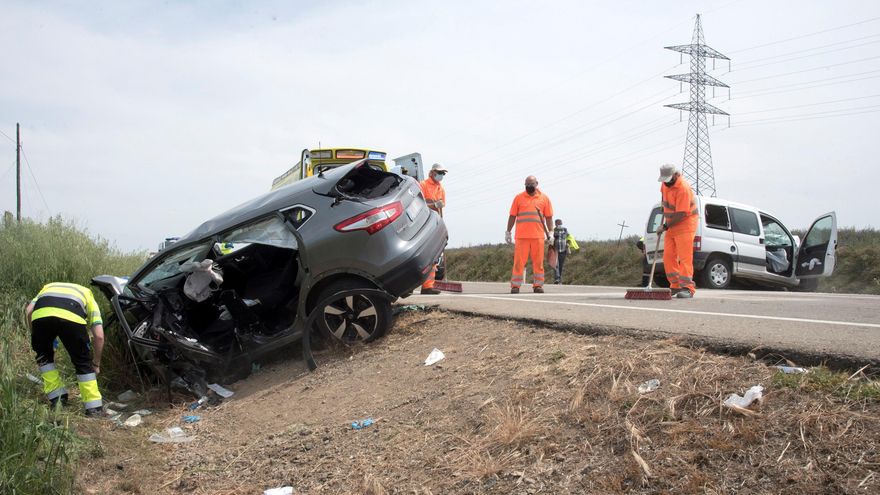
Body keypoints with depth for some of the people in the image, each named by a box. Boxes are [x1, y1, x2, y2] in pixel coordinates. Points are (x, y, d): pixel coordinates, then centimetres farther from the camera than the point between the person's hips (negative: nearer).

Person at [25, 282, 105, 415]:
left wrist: (36, 338, 30)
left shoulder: (47, 288, 44)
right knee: (83, 362, 19)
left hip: (41, 314, 2)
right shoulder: (88, 297, 37)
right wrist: (96, 364, 35)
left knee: (44, 355, 30)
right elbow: (99, 336, 23)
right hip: (72, 316, -1)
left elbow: (28, 310, 20)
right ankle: (93, 407, 20)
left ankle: (57, 398, 29)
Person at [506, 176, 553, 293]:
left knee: (538, 262, 2)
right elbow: (512, 216, 10)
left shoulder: (544, 198, 9)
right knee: (519, 261, -3)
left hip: (538, 236, 1)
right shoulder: (518, 198, 8)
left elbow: (549, 217, 11)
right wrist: (508, 232, 6)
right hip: (521, 236, -1)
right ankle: (515, 286, 0)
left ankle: (538, 285, 8)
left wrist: (549, 234, 6)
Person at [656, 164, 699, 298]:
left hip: (685, 223, -9)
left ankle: (687, 288, -11)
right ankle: (675, 285, 12)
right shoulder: (666, 183, 2)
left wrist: (665, 227, -20)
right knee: (668, 256, 5)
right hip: (671, 224, 9)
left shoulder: (683, 189, -25)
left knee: (684, 257, -12)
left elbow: (681, 214, -26)